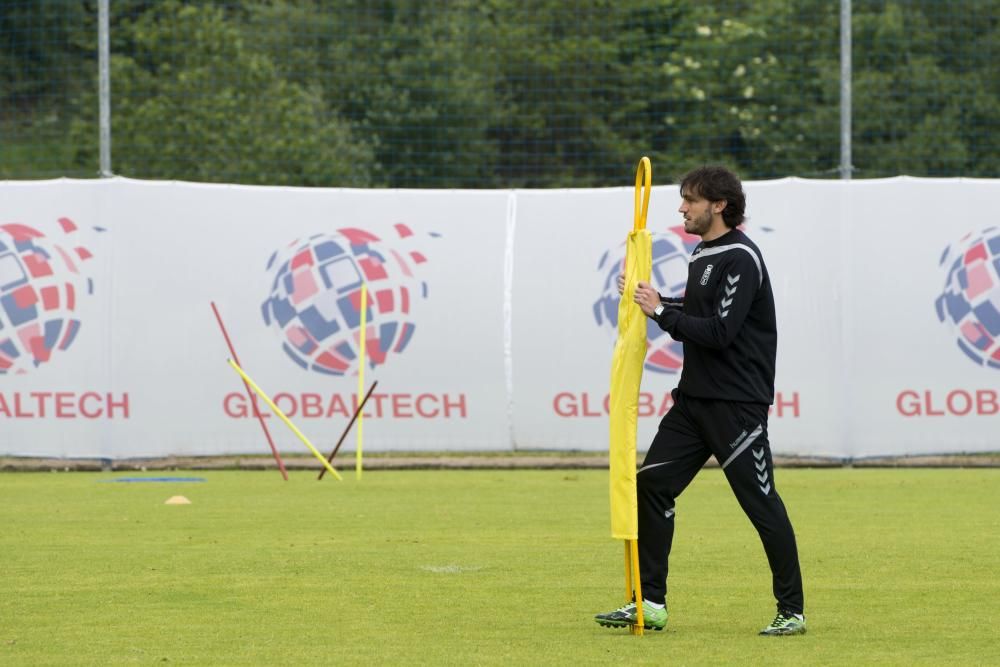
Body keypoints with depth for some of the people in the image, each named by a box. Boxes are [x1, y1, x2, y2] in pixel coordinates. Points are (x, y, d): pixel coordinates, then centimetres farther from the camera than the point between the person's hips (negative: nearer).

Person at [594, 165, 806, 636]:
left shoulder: (739, 258, -15)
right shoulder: (702, 254, 16)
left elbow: (720, 331, -22)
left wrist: (662, 312, -15)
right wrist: (655, 302, 8)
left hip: (737, 403, -9)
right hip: (694, 398, 10)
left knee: (761, 503, -5)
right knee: (651, 484, 4)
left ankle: (791, 610, 3)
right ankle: (651, 603, 8)